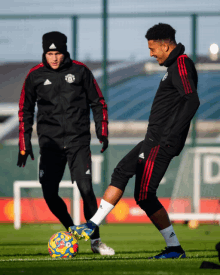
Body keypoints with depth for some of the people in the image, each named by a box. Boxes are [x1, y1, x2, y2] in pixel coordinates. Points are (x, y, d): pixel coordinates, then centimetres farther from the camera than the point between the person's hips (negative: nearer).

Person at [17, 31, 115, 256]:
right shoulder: (35, 75, 3)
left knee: (85, 189, -13)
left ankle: (95, 239, -1)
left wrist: (102, 132, 2)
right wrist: (24, 144, 7)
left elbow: (98, 102, 11)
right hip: (50, 142, 1)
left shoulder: (80, 71, 2)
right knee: (49, 194, -7)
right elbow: (25, 110, 12)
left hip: (79, 140, -1)